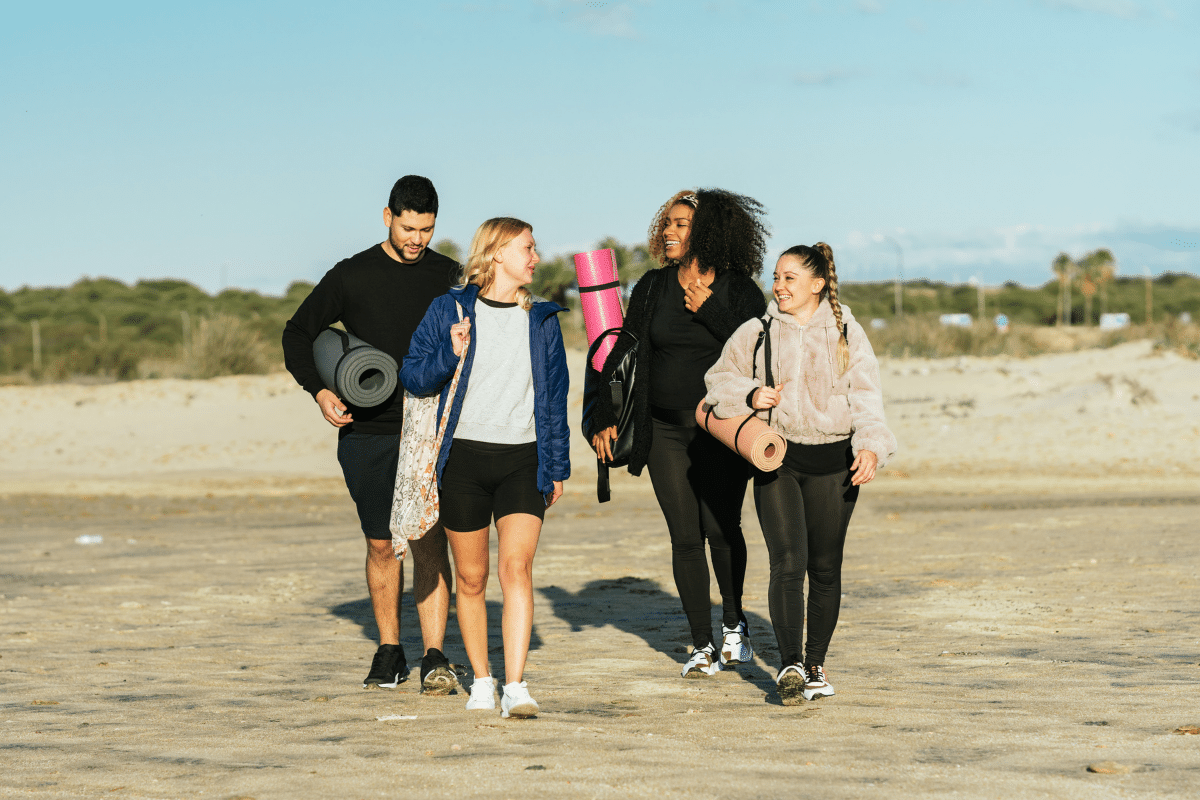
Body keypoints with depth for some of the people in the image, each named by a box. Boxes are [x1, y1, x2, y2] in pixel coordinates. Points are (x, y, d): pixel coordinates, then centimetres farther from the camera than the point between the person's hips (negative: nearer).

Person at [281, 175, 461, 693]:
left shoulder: (449, 277, 5)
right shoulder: (351, 276, 3)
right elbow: (298, 334, 8)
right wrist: (319, 390, -7)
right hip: (367, 433, 1)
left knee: (429, 540, -10)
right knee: (381, 544, 7)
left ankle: (435, 658, -10)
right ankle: (389, 653, 19)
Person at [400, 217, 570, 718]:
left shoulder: (542, 320, 9)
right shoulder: (449, 311, 1)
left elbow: (555, 396, 14)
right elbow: (412, 376, 3)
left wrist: (557, 467, 14)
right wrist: (449, 355, -16)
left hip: (523, 460, 1)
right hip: (464, 457, -1)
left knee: (516, 566, -15)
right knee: (470, 578, 6)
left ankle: (515, 687, -19)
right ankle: (482, 681, 22)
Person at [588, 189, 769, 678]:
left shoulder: (739, 289, -1)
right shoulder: (653, 288, 7)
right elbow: (624, 352, 8)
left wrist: (710, 311, -15)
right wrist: (604, 417, 0)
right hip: (665, 430, 2)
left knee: (721, 528, -9)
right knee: (685, 536, -1)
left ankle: (733, 623, 17)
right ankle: (703, 645, 7)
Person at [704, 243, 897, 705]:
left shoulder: (847, 336, 6)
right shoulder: (756, 334, 7)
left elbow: (866, 399, 1)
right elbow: (718, 381, 14)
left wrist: (871, 447, -15)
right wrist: (749, 394, -8)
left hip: (832, 462, 0)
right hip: (777, 460, 0)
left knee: (825, 567, 5)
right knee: (787, 563, -14)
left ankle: (816, 665, 19)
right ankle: (790, 665, -20)